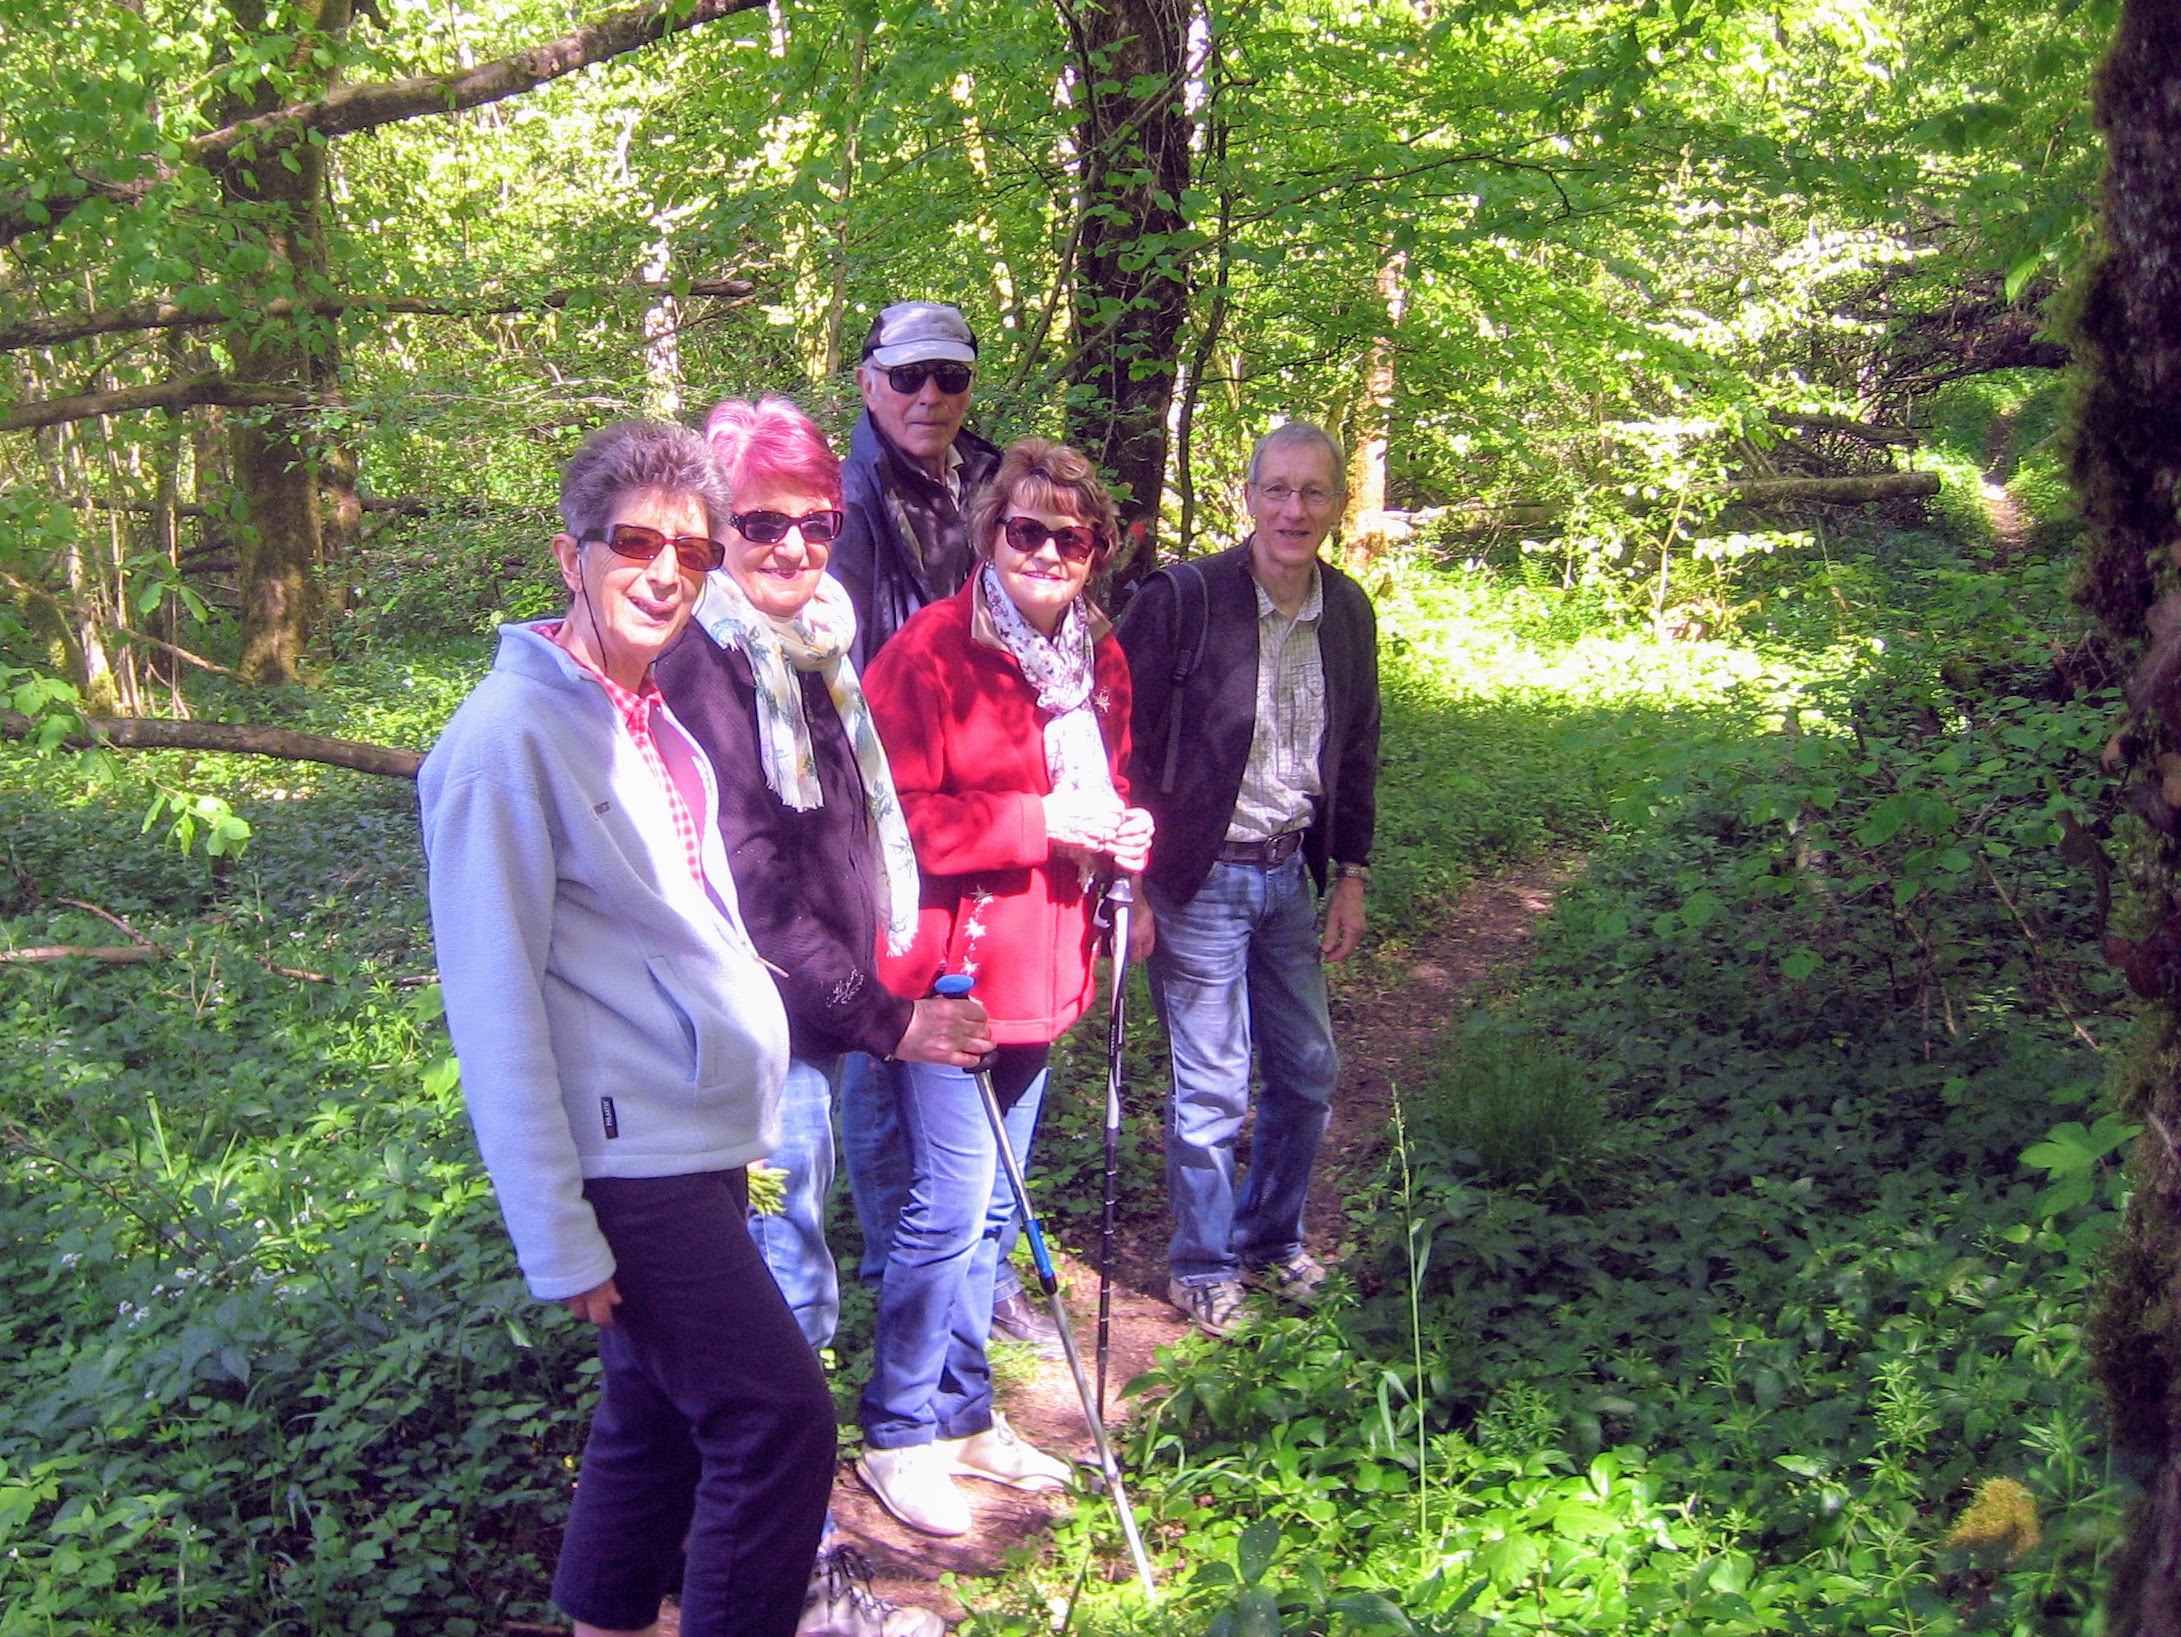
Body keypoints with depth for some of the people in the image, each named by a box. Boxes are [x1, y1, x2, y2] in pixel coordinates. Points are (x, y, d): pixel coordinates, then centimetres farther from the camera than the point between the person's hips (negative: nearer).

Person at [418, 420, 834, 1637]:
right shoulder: (512, 735, -15)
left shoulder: (653, 721, 12)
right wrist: (561, 1239, -17)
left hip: (693, 1139, 9)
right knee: (779, 1415, -8)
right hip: (629, 1159, -9)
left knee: (660, 1414, 18)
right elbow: (495, 1003, -17)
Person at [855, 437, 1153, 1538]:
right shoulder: (930, 652, -14)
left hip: (1040, 965, 8)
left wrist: (1121, 830, -1)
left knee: (990, 1205, 17)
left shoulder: (1099, 658, 10)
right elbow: (895, 816, -18)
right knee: (951, 1206, -4)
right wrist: (1041, 822, -21)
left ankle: (964, 1414, 32)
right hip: (946, 964, -7)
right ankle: (899, 1435, 14)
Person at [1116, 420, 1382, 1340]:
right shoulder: (1183, 598, -15)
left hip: (1289, 877, 6)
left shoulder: (1349, 615, 4)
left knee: (1308, 1075, 13)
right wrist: (1130, 883, -13)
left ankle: (1272, 1242, 36)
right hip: (1198, 881, -6)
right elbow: (1123, 743, -12)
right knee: (1212, 1091, 1)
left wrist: (1351, 875, 12)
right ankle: (1203, 1268, 23)